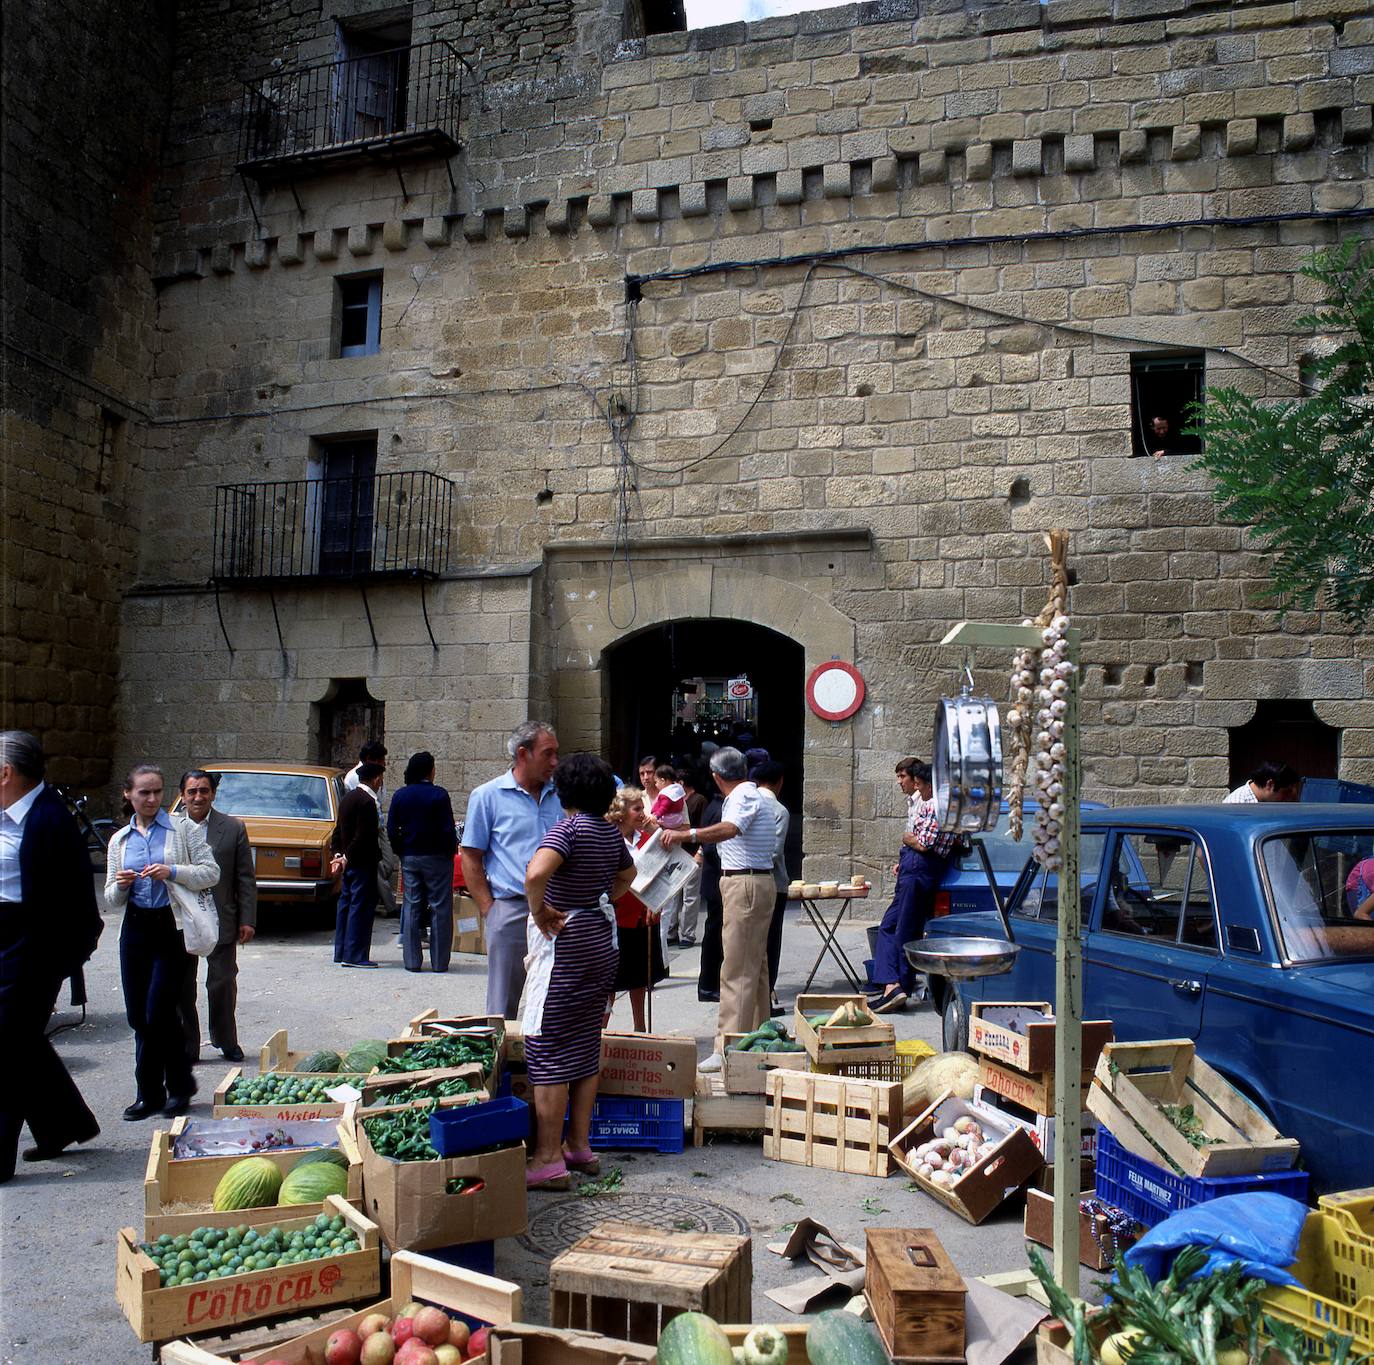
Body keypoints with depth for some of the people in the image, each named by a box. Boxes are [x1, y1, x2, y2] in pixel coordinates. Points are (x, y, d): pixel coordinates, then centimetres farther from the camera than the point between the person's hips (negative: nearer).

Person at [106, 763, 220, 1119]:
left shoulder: (183, 828, 0)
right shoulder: (120, 839, 12)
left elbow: (211, 872, -5)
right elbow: (112, 900, 14)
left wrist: (172, 871, -19)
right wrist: (120, 886, -9)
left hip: (172, 927, -4)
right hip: (136, 929, 5)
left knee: (159, 1013, -7)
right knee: (138, 1015, 6)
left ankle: (179, 1086, 12)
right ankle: (149, 1094, 20)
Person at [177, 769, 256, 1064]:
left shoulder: (233, 828, 0)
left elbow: (246, 879, 1)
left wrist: (247, 920, -3)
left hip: (221, 922, -1)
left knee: (223, 985, 7)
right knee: (181, 988, 8)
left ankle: (227, 1042, 24)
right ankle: (187, 1047, 21)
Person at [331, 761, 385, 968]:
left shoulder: (348, 798, 14)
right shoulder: (367, 802, -17)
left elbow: (339, 829, 15)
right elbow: (363, 836, -21)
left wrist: (338, 854, 9)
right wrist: (347, 857, -13)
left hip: (350, 862, 10)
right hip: (362, 862, -10)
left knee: (346, 904, 14)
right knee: (361, 906, -6)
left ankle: (341, 951, 21)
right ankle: (355, 955, -4)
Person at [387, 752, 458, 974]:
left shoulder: (400, 795, 2)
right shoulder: (439, 795, -11)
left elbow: (391, 830, 3)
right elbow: (447, 829, -12)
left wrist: (401, 852, 14)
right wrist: (451, 851, 3)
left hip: (409, 858, 4)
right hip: (436, 857, -4)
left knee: (411, 908, 9)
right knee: (440, 909, 3)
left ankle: (412, 961, 9)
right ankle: (439, 961, 4)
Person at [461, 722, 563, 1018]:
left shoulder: (559, 796, 10)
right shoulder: (488, 796, 0)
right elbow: (471, 858, 0)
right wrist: (488, 909, -7)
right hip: (512, 910, -4)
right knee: (503, 1007, 5)